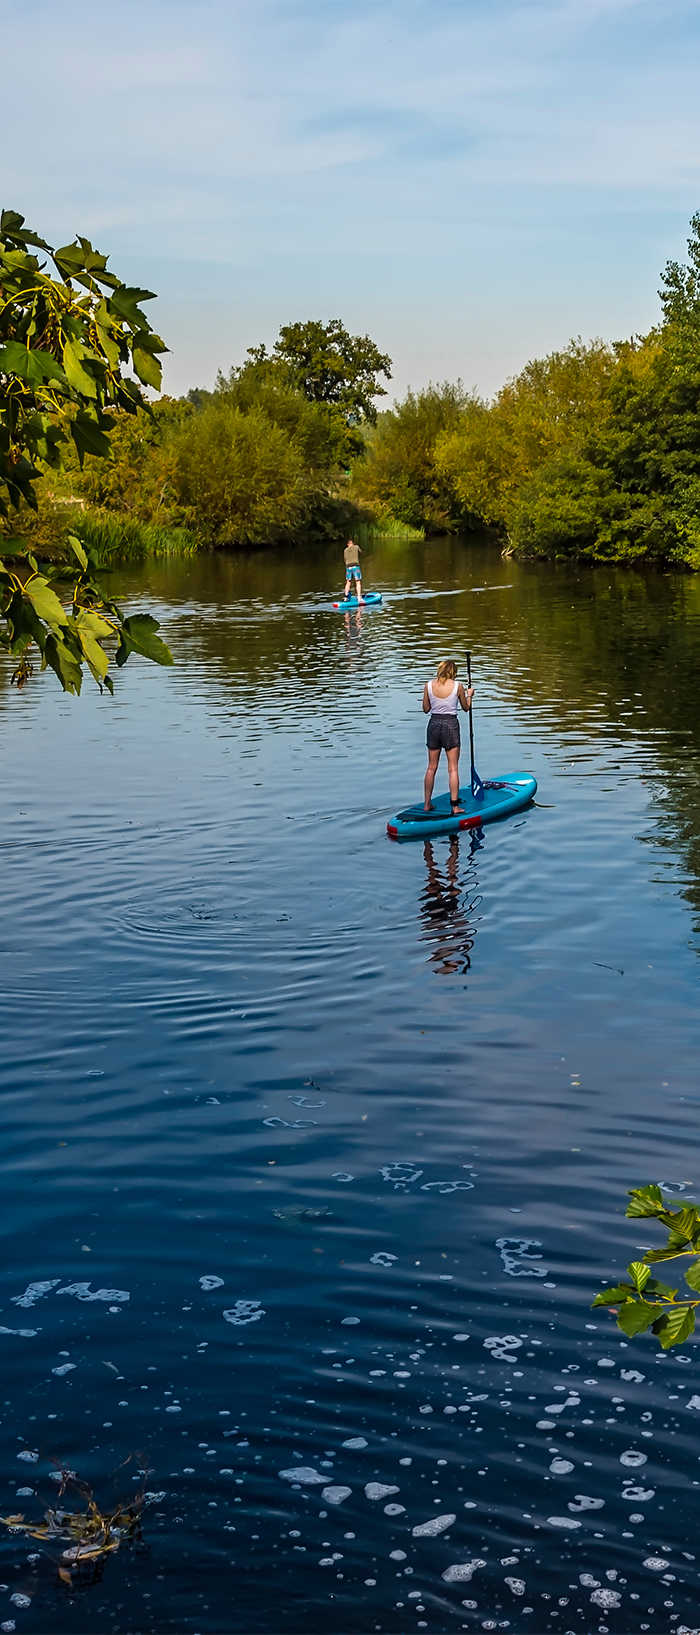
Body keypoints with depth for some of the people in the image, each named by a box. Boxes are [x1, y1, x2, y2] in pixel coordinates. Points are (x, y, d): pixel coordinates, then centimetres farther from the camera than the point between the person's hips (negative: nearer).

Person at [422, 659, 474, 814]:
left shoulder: (428, 685, -2)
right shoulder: (457, 686, -7)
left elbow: (426, 709, 6)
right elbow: (466, 707, 6)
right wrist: (469, 695, 23)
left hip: (434, 724, 3)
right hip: (451, 725, -3)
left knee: (431, 767, 12)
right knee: (453, 768, 1)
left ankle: (427, 804, 16)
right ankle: (455, 806, -2)